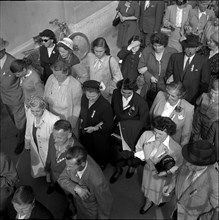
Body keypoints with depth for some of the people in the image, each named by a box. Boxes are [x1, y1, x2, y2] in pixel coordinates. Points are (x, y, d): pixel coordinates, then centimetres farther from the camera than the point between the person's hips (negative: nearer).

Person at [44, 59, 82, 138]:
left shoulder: (75, 84, -19)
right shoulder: (51, 78, -8)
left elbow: (77, 106, -10)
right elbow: (45, 98, 4)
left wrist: (72, 125, -8)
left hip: (68, 120, -3)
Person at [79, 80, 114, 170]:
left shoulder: (105, 105, -29)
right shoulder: (84, 98, -9)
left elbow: (109, 124, -20)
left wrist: (95, 128, -25)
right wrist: (81, 120, 3)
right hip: (85, 133, 6)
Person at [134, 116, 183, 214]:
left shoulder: (175, 148, -36)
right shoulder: (146, 135, -29)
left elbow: (179, 165, -17)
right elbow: (138, 149, -9)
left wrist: (167, 172, -27)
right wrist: (147, 159, -23)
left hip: (163, 174, -2)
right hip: (148, 169, 2)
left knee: (162, 190, 28)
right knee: (148, 186, 30)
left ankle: (162, 199, 67)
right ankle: (148, 202, 64)